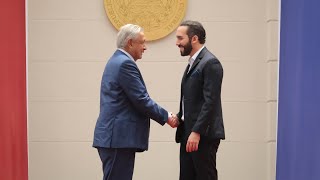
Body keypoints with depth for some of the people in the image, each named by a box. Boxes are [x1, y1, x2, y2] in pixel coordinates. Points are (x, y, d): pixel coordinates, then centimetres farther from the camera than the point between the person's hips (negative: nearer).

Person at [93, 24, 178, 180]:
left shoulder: (117, 60, 18)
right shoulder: (125, 63, -14)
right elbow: (141, 100, -16)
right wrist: (166, 117, -4)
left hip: (114, 136, 10)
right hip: (118, 137, -10)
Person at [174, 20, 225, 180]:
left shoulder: (210, 63, -12)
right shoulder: (193, 63, 18)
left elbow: (211, 102, -19)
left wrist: (196, 132, -21)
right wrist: (179, 117, 5)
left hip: (204, 135, -9)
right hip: (188, 133, 9)